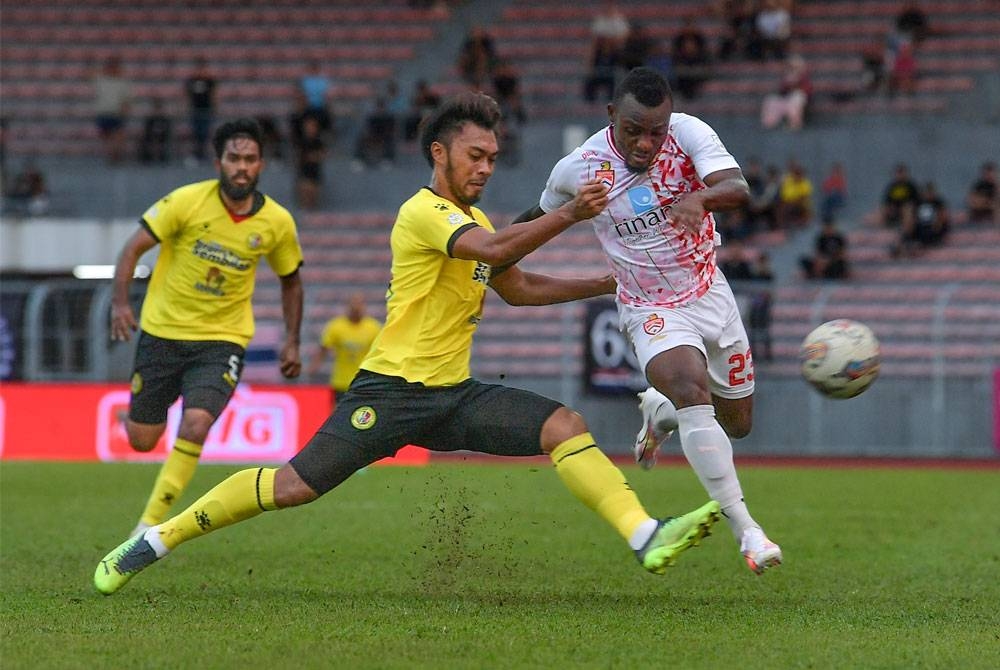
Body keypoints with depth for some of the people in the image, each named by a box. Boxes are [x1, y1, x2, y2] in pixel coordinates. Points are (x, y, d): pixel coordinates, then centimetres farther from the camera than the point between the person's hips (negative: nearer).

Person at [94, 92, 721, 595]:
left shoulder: (472, 219, 18)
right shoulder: (424, 212, -12)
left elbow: (518, 287, 31)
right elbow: (491, 249, -30)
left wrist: (608, 284, 25)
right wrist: (569, 215, -36)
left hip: (455, 393, 8)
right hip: (393, 388, -8)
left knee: (566, 426, -10)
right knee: (294, 487, -11)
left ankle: (646, 536, -19)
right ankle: (157, 540, 3)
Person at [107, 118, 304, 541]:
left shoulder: (277, 223, -5)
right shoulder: (188, 201, -13)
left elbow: (290, 280, 13)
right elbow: (134, 248, -9)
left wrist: (292, 341, 7)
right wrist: (120, 301, -23)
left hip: (223, 339, 0)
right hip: (163, 331, 0)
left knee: (196, 426, -23)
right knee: (141, 440, 5)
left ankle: (151, 524, -10)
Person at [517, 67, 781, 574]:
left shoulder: (689, 134, -17)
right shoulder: (578, 170, -16)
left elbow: (738, 189, -34)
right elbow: (540, 218, 6)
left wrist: (701, 196, -55)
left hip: (710, 294, 3)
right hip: (651, 310, -3)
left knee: (736, 422, 13)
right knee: (691, 391, -31)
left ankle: (657, 411, 47)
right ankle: (745, 530, -30)